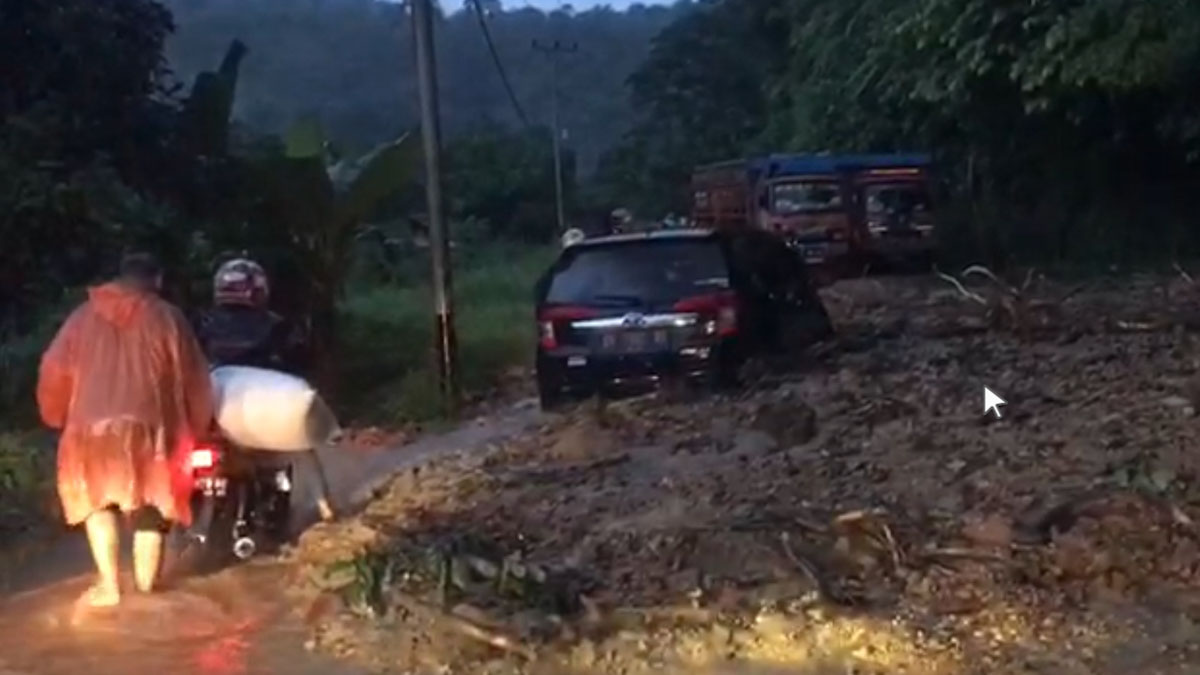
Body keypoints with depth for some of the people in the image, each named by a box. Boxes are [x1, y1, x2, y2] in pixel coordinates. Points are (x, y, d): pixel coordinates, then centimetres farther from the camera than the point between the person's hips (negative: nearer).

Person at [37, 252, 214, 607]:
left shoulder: (85, 316, 11)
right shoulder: (167, 318, 6)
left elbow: (54, 372, 9)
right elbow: (193, 379, 6)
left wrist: (57, 417, 24)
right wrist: (195, 428, 18)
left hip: (93, 426, 1)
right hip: (149, 428, -1)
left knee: (98, 500, 19)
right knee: (149, 509, 12)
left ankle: (109, 585, 12)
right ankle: (146, 588, 15)